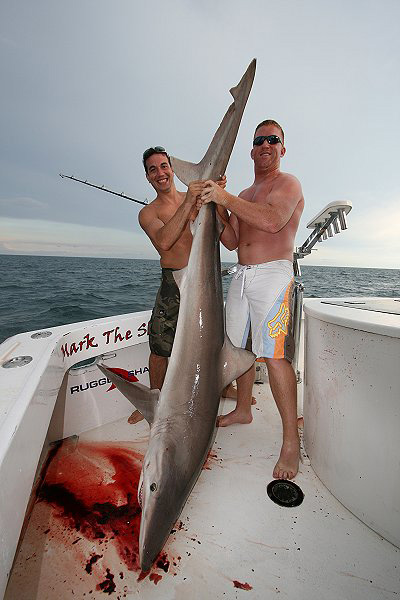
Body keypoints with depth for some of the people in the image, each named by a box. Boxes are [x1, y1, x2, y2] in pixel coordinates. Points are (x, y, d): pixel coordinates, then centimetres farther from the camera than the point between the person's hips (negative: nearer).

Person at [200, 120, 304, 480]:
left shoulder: (288, 183, 1)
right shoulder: (243, 196, 21)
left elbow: (272, 221, -21)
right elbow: (232, 241, 12)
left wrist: (226, 198, -16)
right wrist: (217, 204, 2)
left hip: (273, 275, -7)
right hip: (242, 276, 8)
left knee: (274, 354, -15)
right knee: (240, 346, 12)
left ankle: (291, 443, -3)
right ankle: (243, 410, 30)